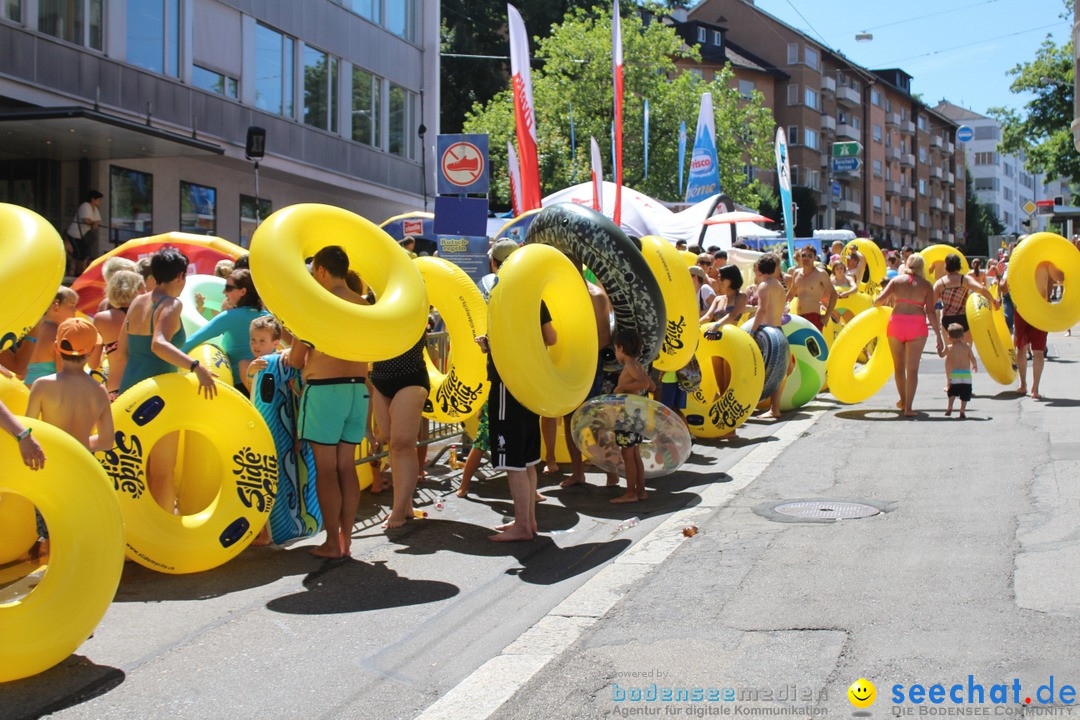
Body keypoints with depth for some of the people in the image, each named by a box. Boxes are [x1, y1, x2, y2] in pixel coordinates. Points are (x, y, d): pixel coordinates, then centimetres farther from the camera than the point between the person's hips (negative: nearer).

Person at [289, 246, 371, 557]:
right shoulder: (363, 306, 8)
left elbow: (296, 359, -6)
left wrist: (289, 355, 19)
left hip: (324, 389, -6)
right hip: (357, 389, 6)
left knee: (325, 469, 0)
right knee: (346, 466, 11)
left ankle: (332, 542, 3)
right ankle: (346, 538, 15)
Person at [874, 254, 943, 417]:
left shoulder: (896, 280, 5)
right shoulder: (926, 285, 3)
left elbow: (880, 299, -5)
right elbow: (930, 312, -3)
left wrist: (876, 305, 19)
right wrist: (938, 336, -1)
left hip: (896, 323, 1)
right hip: (917, 325, -1)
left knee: (899, 366, 18)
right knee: (912, 368, 1)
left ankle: (903, 401, 33)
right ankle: (908, 408, -5)